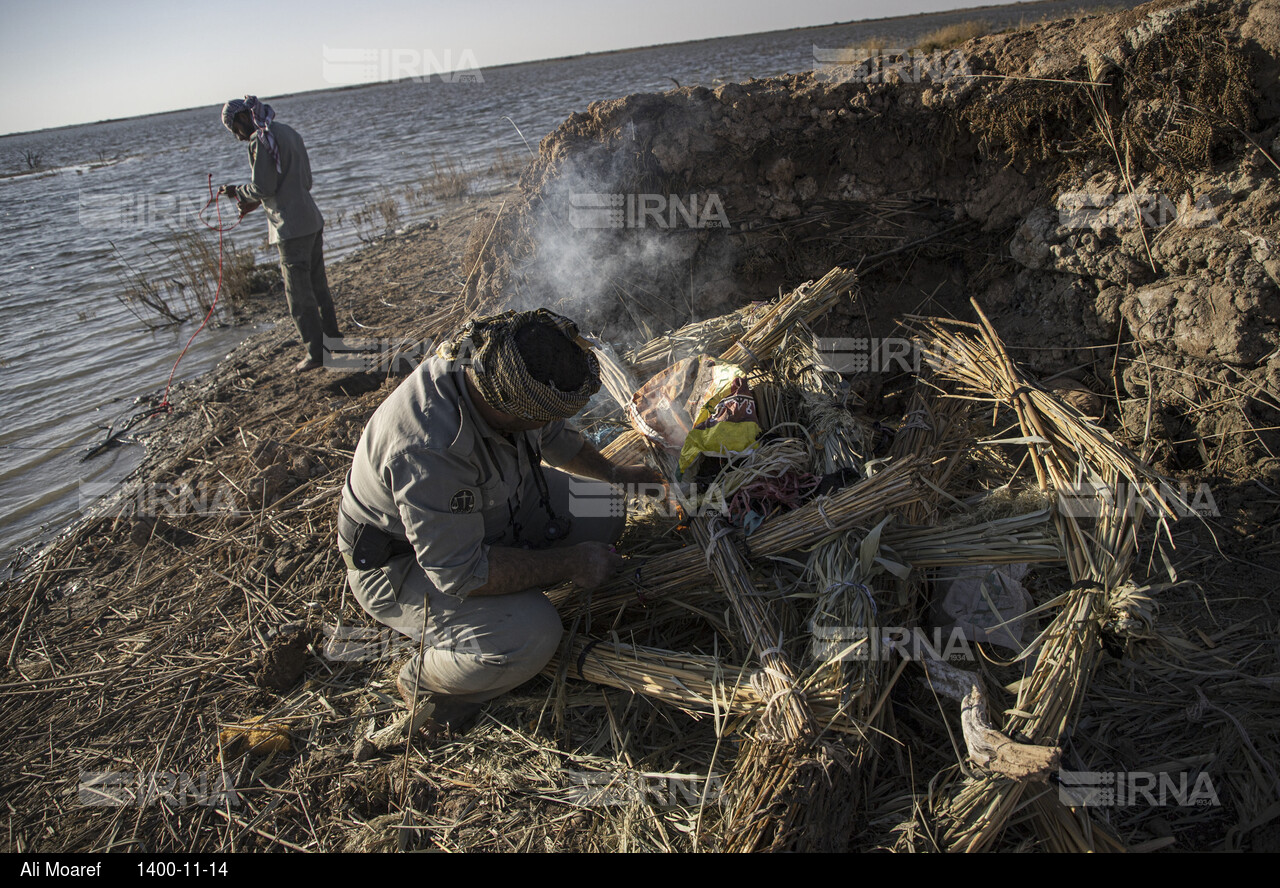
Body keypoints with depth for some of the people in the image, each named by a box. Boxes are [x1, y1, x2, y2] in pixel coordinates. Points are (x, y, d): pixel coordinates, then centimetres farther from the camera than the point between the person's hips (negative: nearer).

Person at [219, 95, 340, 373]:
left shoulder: (261, 139, -11)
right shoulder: (289, 133, 16)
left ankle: (316, 352, 4)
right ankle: (333, 340, 24)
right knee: (318, 286, 16)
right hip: (313, 221, 9)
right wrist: (254, 201, 19)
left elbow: (263, 187, -16)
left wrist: (237, 192, 5)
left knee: (299, 293, -1)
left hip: (291, 228, -9)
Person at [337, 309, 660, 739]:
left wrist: (613, 474, 6)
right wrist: (570, 565, -27)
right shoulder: (426, 449, -41)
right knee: (530, 635, -29)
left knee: (604, 512, -4)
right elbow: (459, 571, -33)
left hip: (485, 507, 8)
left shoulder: (495, 373, -15)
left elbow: (554, 437, 9)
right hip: (404, 562, -8)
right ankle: (423, 683, 1)